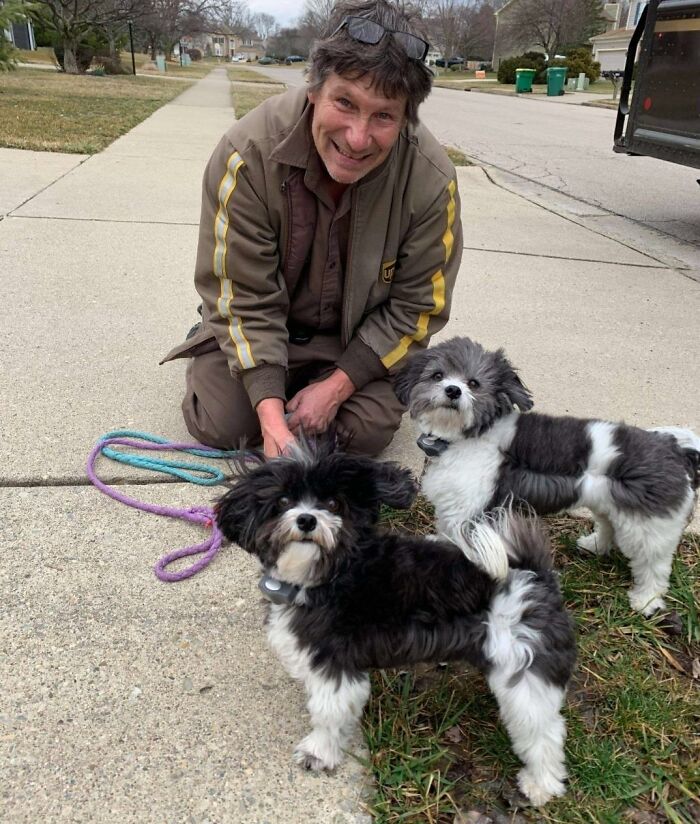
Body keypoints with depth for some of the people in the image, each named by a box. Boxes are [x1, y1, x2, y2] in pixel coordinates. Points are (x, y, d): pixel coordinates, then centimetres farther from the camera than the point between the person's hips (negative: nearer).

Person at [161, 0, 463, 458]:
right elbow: (244, 297, -21)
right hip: (261, 321, 0)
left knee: (369, 432, -15)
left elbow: (417, 306, -13)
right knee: (220, 425, -13)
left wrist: (337, 386, -20)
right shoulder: (249, 153, -28)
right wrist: (270, 411, -30)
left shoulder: (431, 179, -25)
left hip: (362, 333, 1)